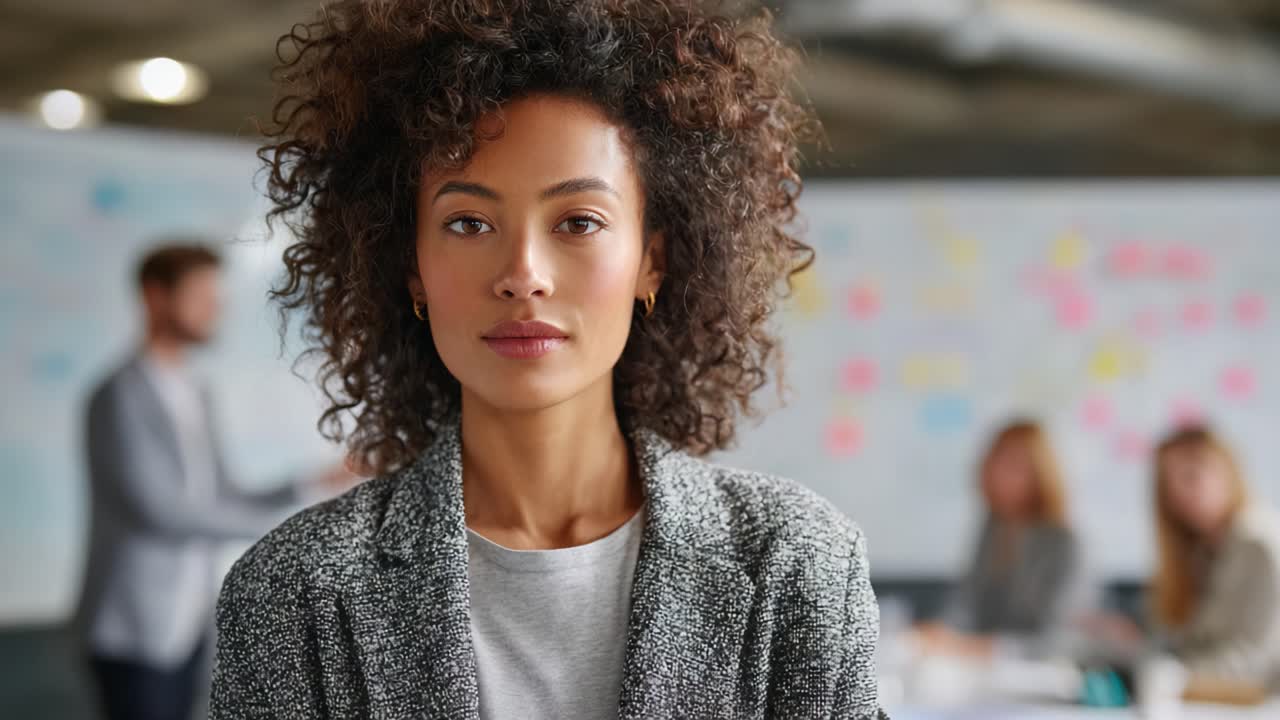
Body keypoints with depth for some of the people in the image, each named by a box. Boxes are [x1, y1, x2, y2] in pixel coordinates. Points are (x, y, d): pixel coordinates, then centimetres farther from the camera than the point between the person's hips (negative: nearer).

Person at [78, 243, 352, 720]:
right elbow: (161, 510, -23)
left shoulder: (193, 394, 9)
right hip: (135, 629, -8)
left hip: (185, 622, 8)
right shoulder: (122, 395, -16)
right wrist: (280, 520, -19)